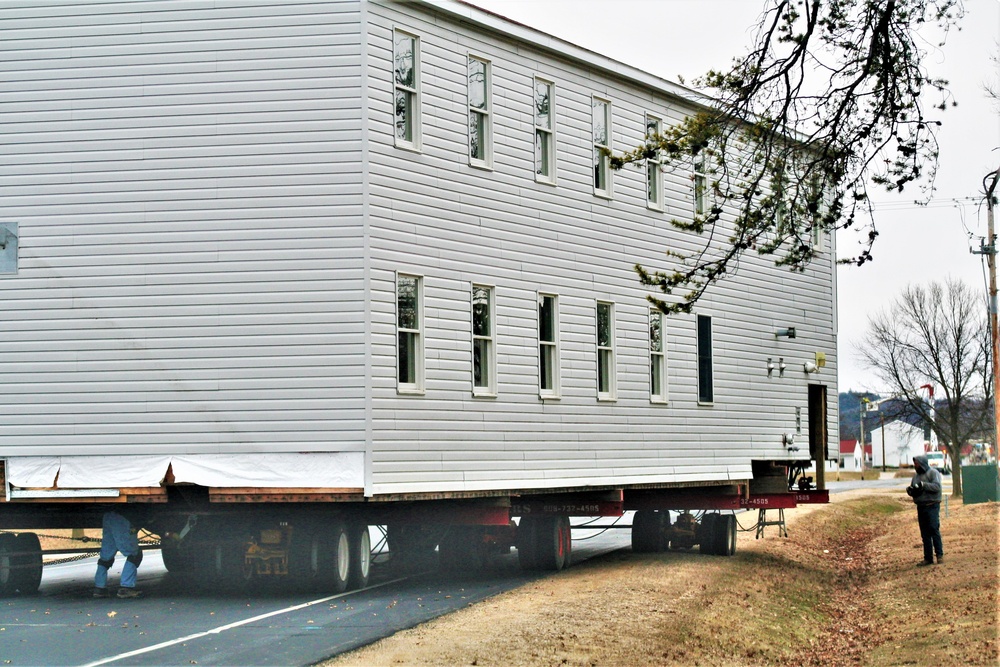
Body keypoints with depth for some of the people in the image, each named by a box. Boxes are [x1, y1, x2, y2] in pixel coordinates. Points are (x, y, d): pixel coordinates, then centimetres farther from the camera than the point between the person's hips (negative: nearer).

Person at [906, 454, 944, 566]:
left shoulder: (933, 473, -4)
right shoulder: (916, 476, 18)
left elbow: (937, 487, -17)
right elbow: (912, 489, 18)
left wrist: (923, 485, -22)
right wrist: (910, 490, -4)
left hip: (932, 506, -7)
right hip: (921, 507, 7)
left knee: (934, 530, -12)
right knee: (925, 533, 6)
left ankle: (939, 555, -7)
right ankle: (928, 558, 9)